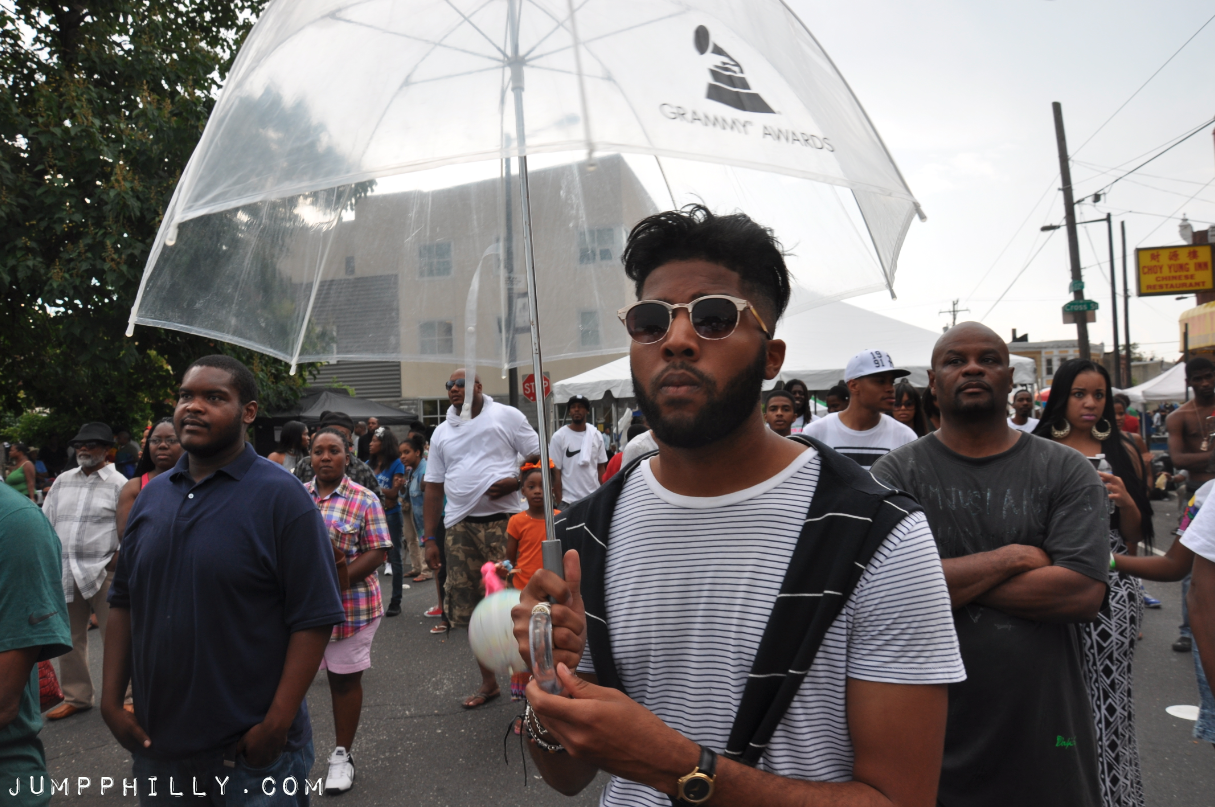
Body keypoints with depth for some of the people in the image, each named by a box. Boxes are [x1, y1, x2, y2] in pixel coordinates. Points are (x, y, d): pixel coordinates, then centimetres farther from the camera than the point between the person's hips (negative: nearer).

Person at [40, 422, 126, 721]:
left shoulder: (118, 483, -2)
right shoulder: (63, 481, 14)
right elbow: (46, 520, 17)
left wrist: (118, 557, -13)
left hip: (103, 573, -6)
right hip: (64, 573, 6)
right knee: (69, 638, 14)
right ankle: (76, 697, 28)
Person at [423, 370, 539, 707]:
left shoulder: (506, 416, 4)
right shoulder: (442, 432, 16)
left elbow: (540, 458, 3)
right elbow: (434, 488, 15)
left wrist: (514, 482, -15)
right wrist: (429, 539, 10)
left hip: (503, 521, -5)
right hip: (461, 526, 5)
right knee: (469, 606, 7)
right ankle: (488, 682, 21)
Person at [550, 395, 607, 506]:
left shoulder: (596, 435, 6)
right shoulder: (559, 436, -5)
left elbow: (601, 467, 11)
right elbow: (556, 471, -4)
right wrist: (558, 499, -6)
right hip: (569, 499, -4)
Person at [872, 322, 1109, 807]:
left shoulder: (1067, 471, 0)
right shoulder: (896, 472, -4)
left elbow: (1085, 593, -12)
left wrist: (951, 578, -14)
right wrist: (1011, 558, -14)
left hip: (1043, 728, 1)